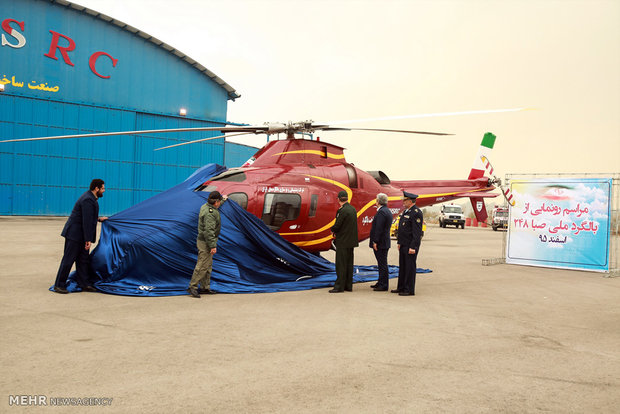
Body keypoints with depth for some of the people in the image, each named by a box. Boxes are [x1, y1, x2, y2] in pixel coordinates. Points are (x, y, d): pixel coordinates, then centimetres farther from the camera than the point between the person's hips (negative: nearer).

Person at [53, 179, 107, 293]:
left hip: (80, 235, 10)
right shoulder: (88, 200, -20)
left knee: (83, 260, 10)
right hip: (74, 234, -10)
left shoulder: (90, 198, 12)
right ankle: (59, 285, 5)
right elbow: (86, 221, -24)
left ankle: (84, 284, 15)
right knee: (68, 259, -3)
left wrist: (98, 219, 22)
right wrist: (88, 240, -23)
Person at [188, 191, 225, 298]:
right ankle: (192, 287, 0)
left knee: (208, 265, 16)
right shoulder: (210, 213, -24)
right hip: (205, 242, -11)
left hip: (204, 241, 11)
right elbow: (209, 231, -28)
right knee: (202, 266, -7)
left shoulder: (205, 206, 8)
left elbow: (215, 205, 34)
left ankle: (205, 287, 22)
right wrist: (213, 246, -27)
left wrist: (223, 199, 50)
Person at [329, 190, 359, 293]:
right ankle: (348, 286, 18)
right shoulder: (352, 209, 9)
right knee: (349, 264, 12)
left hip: (343, 241, -9)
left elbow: (337, 225, -19)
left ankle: (339, 286, 0)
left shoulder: (343, 210, -18)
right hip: (351, 240, 9)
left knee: (341, 264, -3)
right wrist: (336, 231, 9)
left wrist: (332, 230, 3)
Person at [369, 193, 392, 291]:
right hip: (384, 242, 11)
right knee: (382, 264, 16)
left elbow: (379, 228, -22)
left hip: (380, 243, -11)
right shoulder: (387, 211, 16)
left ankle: (384, 286, -2)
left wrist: (375, 242, -20)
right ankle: (381, 282, 25)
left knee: (382, 264, -6)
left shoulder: (381, 212, -17)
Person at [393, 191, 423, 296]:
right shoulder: (406, 211, 15)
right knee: (402, 266, 15)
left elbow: (417, 232, -19)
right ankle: (401, 287, 24)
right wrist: (399, 242, 19)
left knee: (410, 266, -3)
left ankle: (410, 290, 4)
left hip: (411, 245, -10)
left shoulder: (416, 213, -15)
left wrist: (413, 247, -22)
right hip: (404, 244, 10)